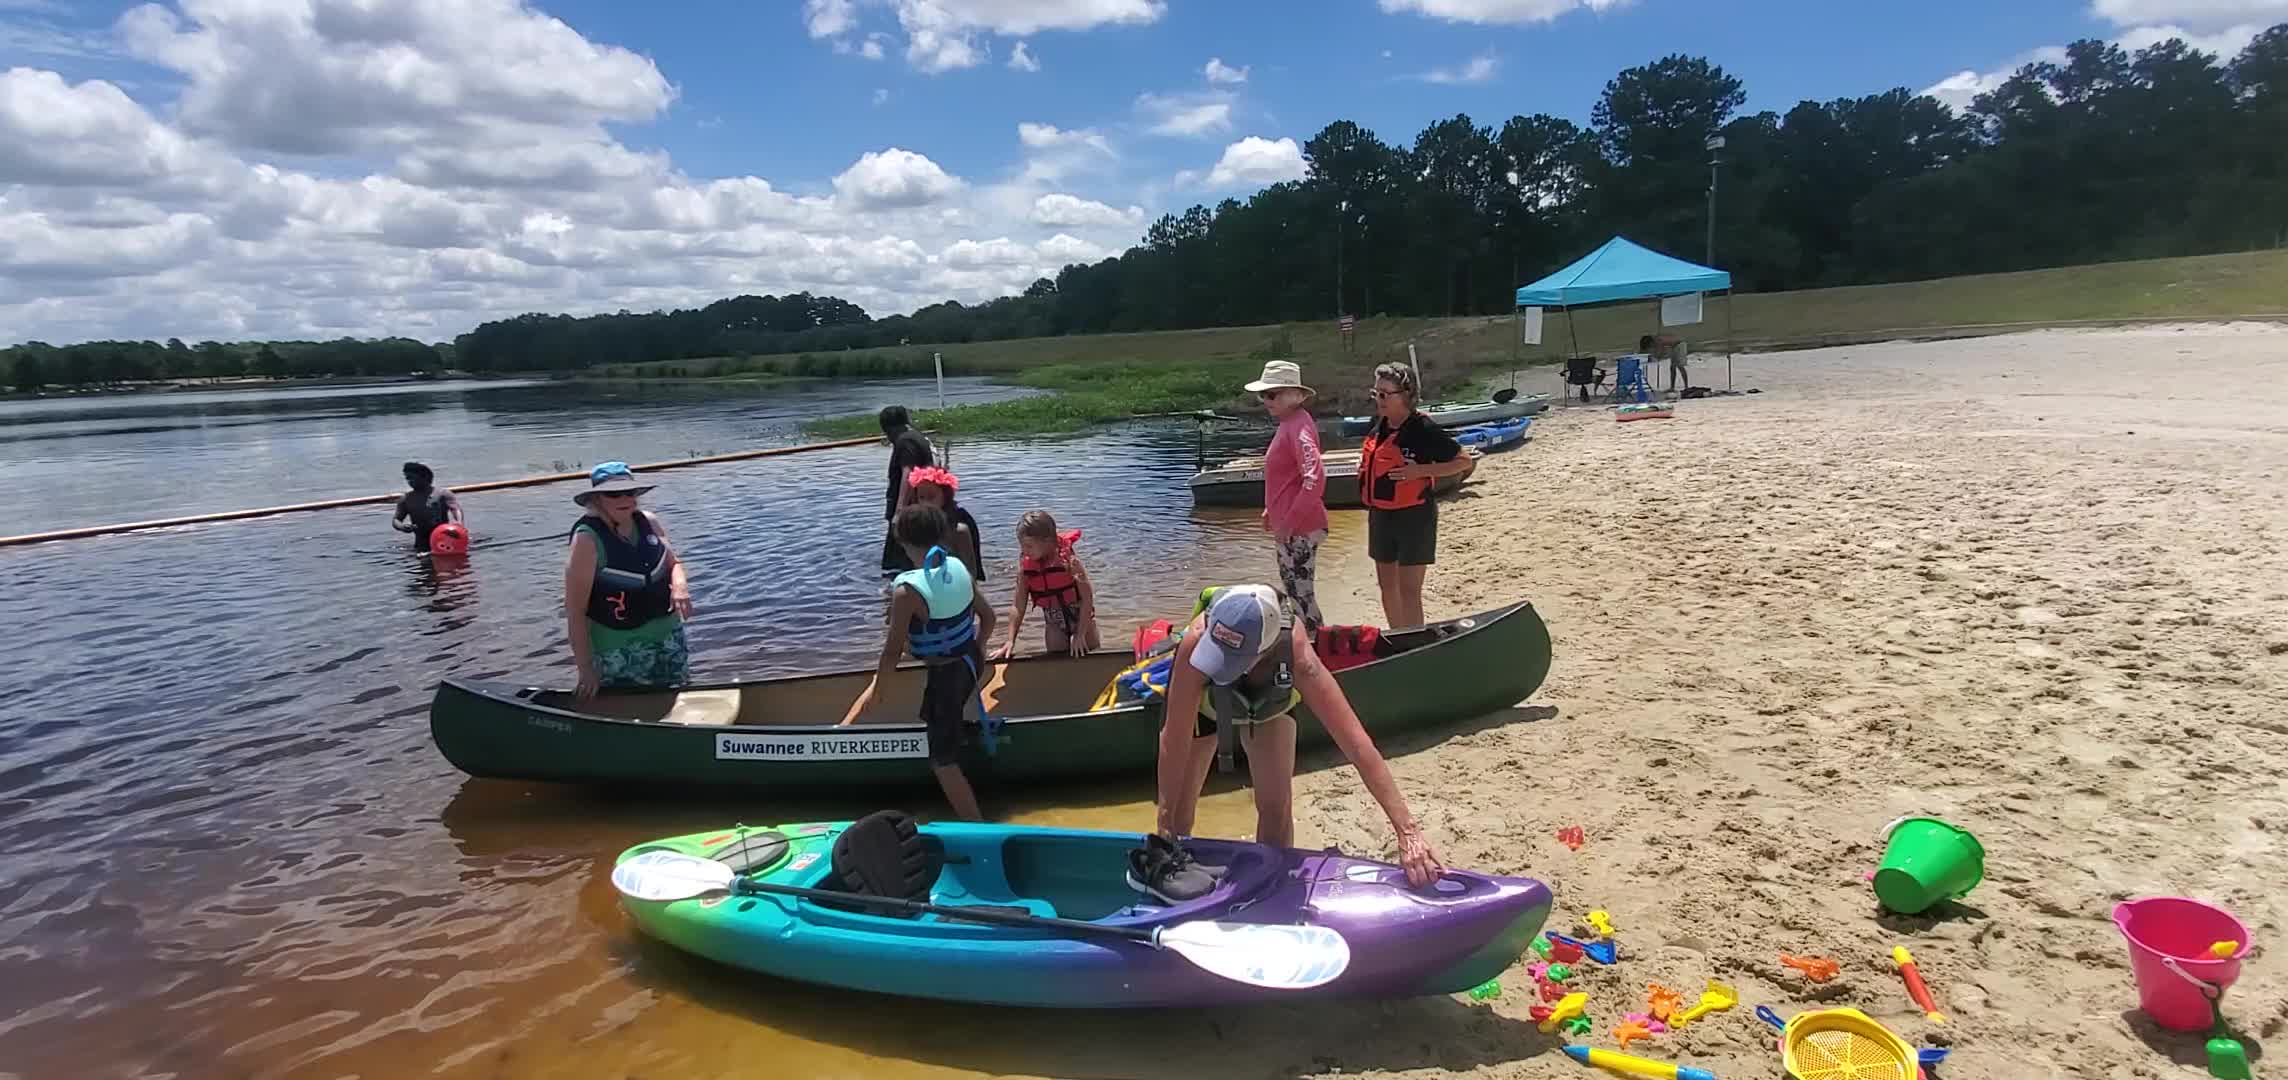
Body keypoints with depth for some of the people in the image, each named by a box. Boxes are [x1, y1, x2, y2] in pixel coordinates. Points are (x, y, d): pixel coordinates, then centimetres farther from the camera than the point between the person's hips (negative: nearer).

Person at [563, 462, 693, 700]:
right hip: (619, 651, -6)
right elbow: (575, 610, -16)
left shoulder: (649, 522, -1)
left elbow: (673, 563, 13)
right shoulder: (588, 539, -17)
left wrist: (679, 584, -12)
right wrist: (586, 668, -17)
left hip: (668, 635, 6)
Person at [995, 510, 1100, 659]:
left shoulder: (1069, 560, -25)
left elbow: (1087, 598, -22)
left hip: (1081, 616, -3)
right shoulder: (1025, 566, -14)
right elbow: (1018, 606, -9)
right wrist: (1010, 642, -14)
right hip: (1054, 622, 3)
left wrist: (1080, 635, -22)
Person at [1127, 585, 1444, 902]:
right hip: (1200, 697, 0)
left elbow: (1358, 746, -44)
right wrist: (1164, 825, -30)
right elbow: (1175, 741, -37)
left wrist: (1408, 831, -46)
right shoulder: (1198, 640, -46)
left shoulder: (1297, 656, -45)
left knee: (1276, 809, -2)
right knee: (1178, 811, 1)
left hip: (1270, 697, 1)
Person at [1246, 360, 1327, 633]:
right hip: (1288, 524, 11)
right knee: (1292, 585, 22)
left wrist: (1288, 523, -26)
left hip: (1299, 528, -11)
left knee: (1301, 592, -2)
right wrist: (1272, 510, 20)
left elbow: (1314, 479, -30)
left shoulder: (1298, 426, -20)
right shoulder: (1288, 423, 11)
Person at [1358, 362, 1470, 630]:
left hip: (1413, 517, -8)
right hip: (1380, 515, 8)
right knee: (1387, 585, 16)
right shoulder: (1379, 425, 5)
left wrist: (1420, 470, -21)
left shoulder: (1423, 430, -16)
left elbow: (1463, 462, -12)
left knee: (1408, 589, -5)